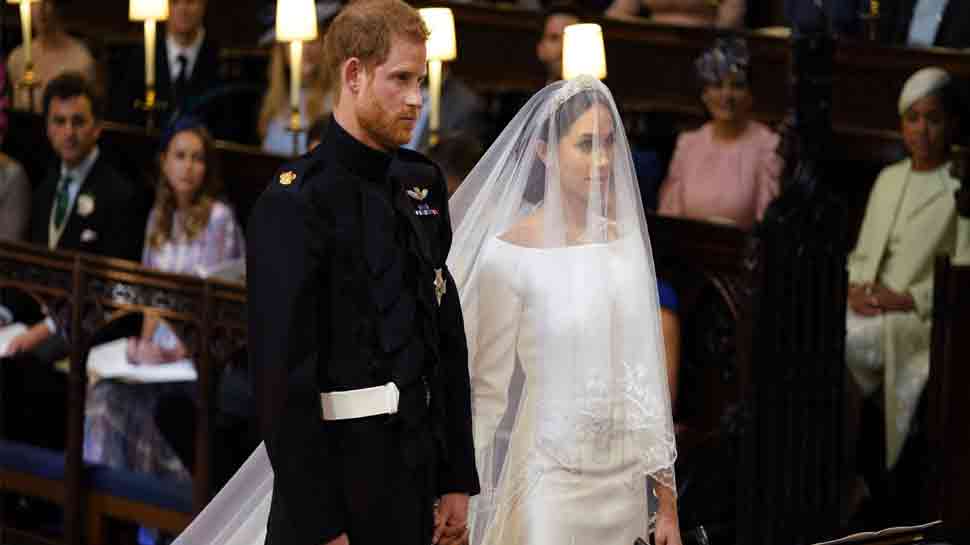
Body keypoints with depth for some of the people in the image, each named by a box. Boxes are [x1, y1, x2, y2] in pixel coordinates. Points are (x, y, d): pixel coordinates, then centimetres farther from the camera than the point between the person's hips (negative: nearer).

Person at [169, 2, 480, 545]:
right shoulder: (296, 203, -12)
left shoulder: (424, 185, 10)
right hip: (340, 475, -6)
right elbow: (282, 373, -17)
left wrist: (458, 478, 10)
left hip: (417, 477, 7)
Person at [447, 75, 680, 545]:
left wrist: (667, 498, 9)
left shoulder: (625, 240, 5)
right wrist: (460, 504, -5)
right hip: (552, 483, -4)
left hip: (627, 484, 5)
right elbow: (488, 390, -5)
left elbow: (646, 371, 9)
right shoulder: (510, 254, -9)